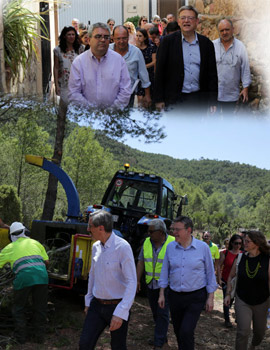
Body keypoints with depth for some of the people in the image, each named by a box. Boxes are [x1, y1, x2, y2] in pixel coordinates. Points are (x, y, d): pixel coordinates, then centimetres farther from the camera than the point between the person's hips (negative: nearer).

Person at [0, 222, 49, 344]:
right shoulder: (35, 243, 22)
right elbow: (46, 262, 22)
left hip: (23, 277, -2)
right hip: (41, 275, 2)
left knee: (19, 309, 18)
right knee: (39, 307, 17)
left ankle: (21, 337, 21)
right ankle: (39, 335, 24)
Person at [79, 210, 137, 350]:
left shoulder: (122, 247, -18)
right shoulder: (96, 247, 4)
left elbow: (131, 282, -21)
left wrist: (120, 313, -27)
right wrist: (88, 301, 20)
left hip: (117, 306, -5)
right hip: (97, 305, 6)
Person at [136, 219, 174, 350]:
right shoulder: (147, 242, 4)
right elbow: (141, 262, 8)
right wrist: (137, 280, 5)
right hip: (151, 284, 5)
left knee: (162, 313, -5)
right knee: (155, 312, 13)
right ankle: (162, 337, 29)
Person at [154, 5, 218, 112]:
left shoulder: (206, 43, 6)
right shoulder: (168, 41, 0)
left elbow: (212, 74, 7)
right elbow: (159, 71, -1)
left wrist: (213, 102, 3)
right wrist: (159, 99, -5)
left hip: (198, 99, 2)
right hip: (174, 99, -2)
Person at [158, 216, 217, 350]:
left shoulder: (203, 247, -7)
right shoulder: (170, 247, 1)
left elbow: (210, 273, 0)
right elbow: (165, 271, 9)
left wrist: (210, 297, -1)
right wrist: (162, 293, 8)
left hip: (196, 297, -4)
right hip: (175, 296, 4)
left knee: (186, 331, -14)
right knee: (178, 331, 13)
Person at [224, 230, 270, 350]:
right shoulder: (240, 258, -6)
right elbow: (231, 276, 8)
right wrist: (228, 294, 3)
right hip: (242, 301, 1)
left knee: (260, 332, 17)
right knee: (243, 331, -12)